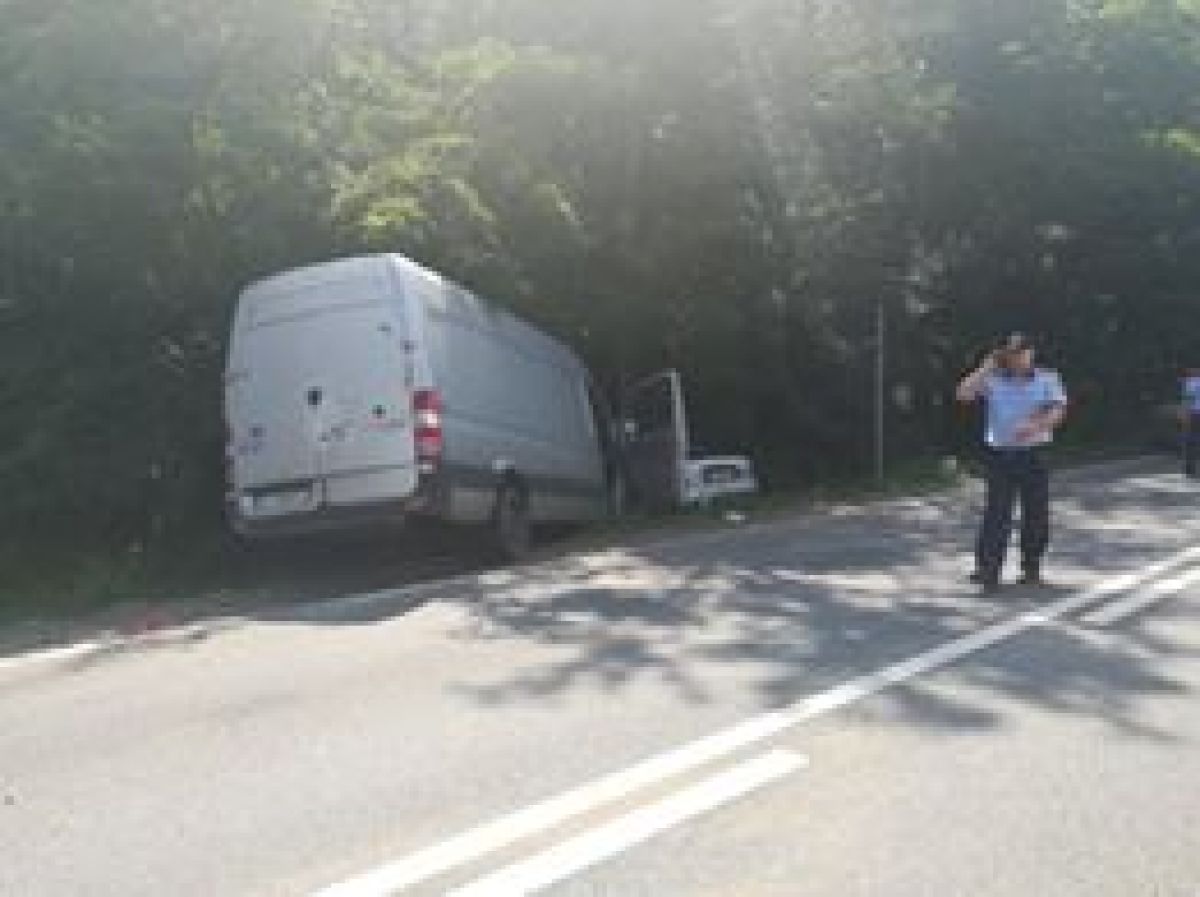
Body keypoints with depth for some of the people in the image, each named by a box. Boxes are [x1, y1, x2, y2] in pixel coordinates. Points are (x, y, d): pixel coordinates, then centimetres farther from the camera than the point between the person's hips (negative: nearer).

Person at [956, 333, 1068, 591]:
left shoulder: (1047, 379, 6)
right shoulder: (993, 380, 5)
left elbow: (1058, 411, -4)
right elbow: (964, 394, -7)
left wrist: (1035, 426, -21)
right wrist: (987, 366, -6)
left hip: (1034, 454, 1)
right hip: (1000, 454, -1)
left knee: (1036, 514, 6)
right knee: (996, 513, -5)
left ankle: (1031, 568, 20)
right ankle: (987, 570, -3)